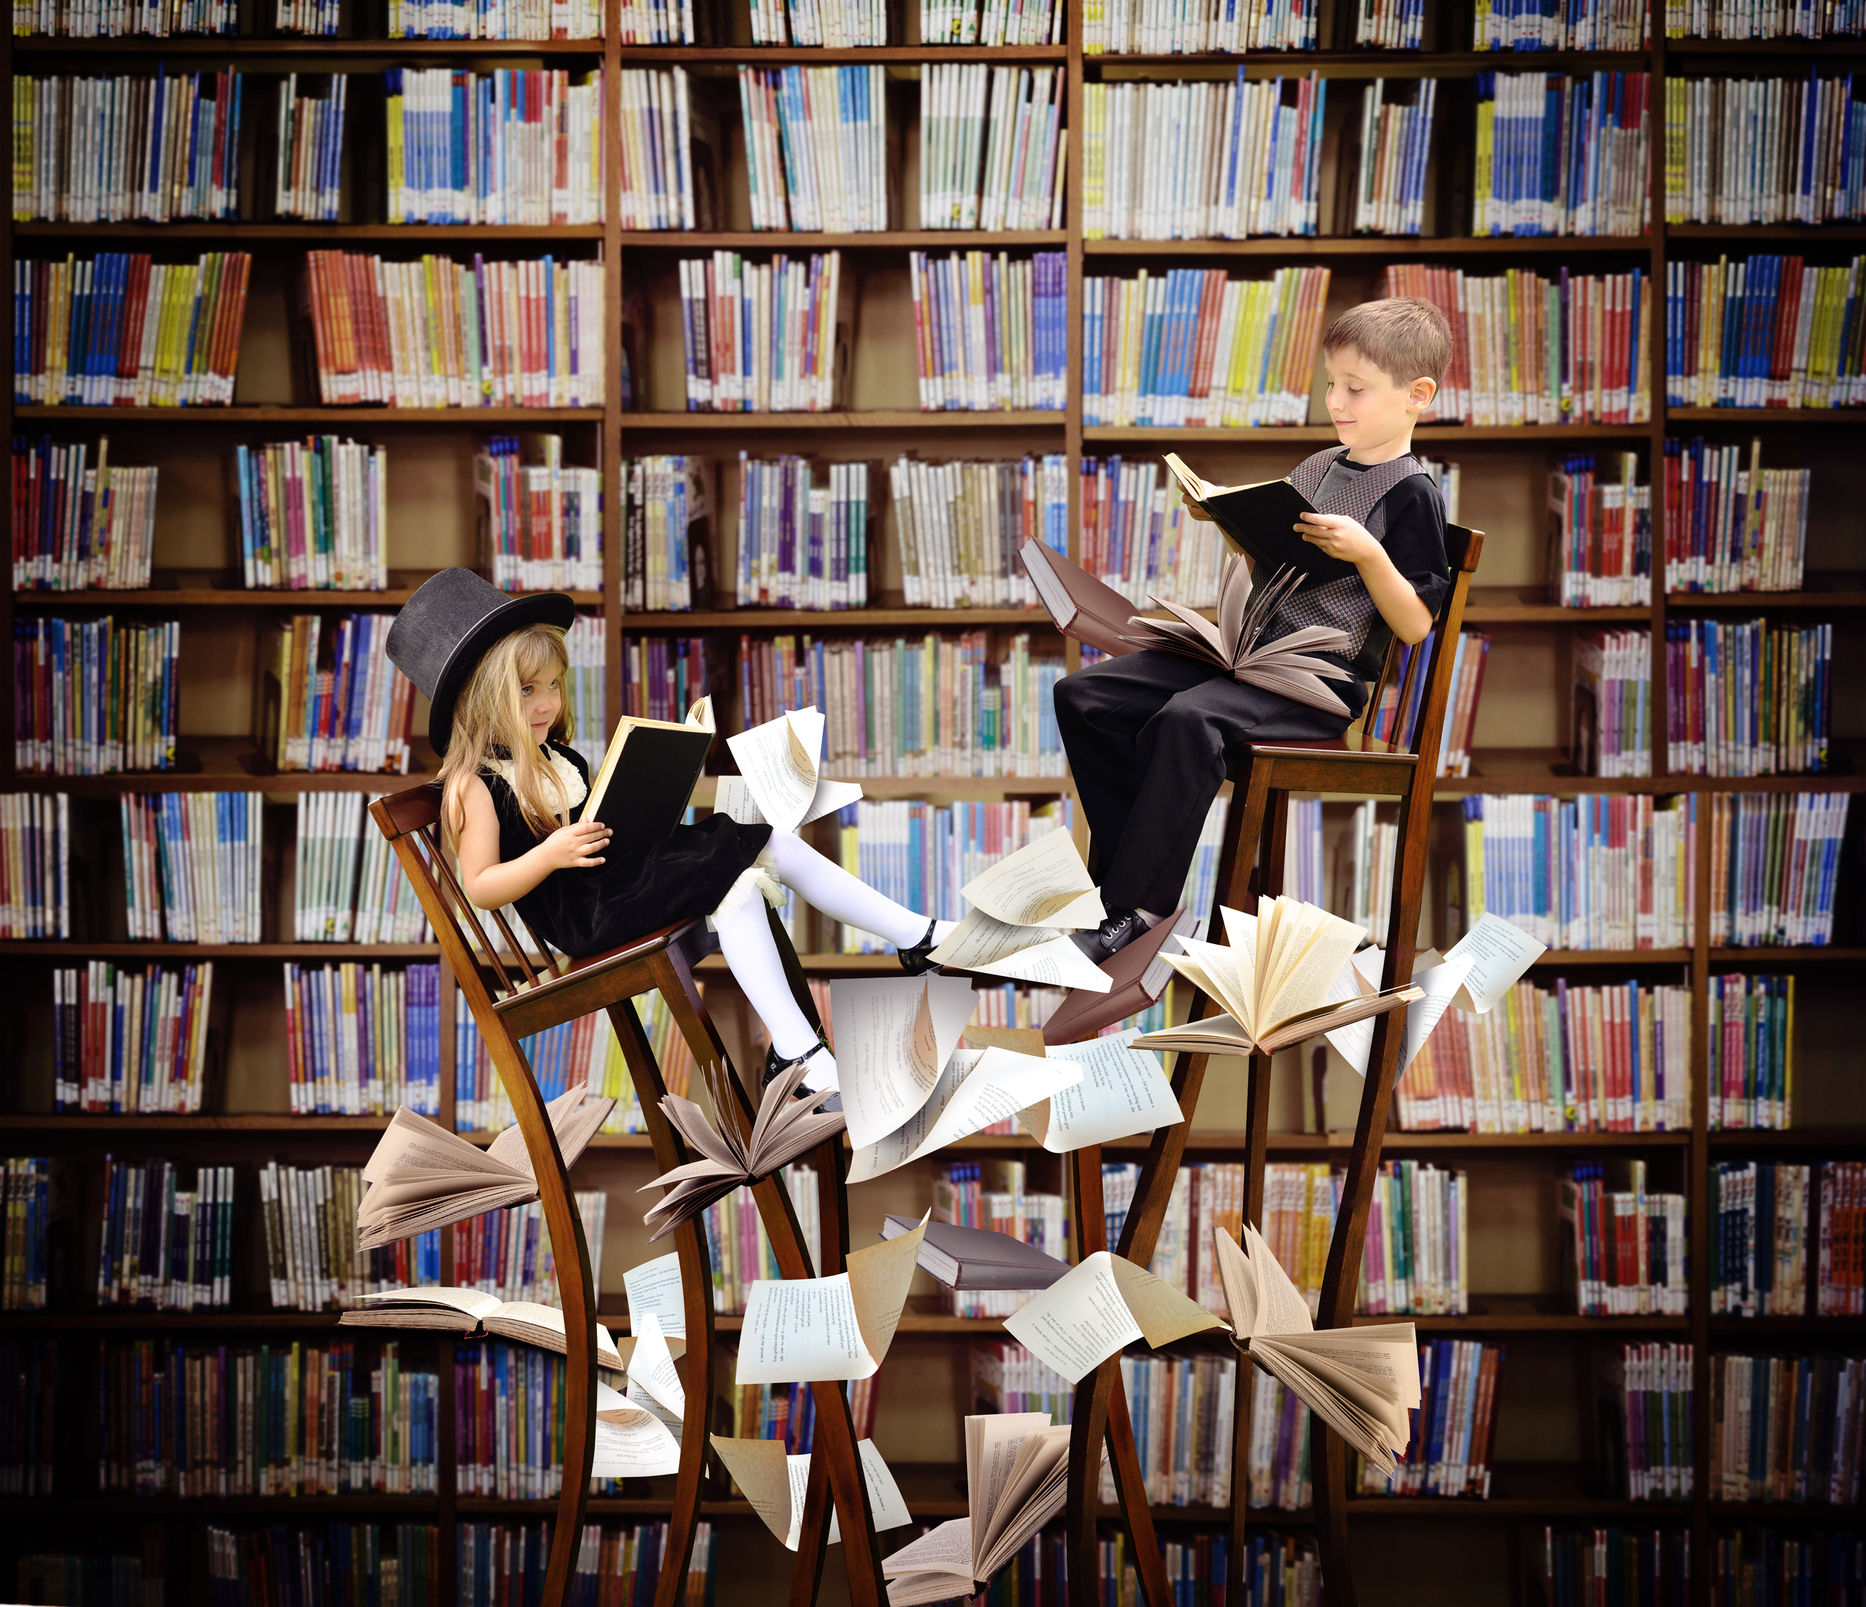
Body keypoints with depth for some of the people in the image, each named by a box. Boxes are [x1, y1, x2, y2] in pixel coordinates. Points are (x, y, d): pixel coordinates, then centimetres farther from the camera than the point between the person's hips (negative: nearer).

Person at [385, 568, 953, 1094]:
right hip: (582, 915, -9)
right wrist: (551, 854, -27)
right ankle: (793, 1050, -30)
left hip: (623, 866, 9)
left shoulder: (556, 758, 16)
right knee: (735, 887, -29)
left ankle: (916, 936, 6)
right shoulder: (474, 786, -11)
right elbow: (480, 887, -15)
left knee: (778, 845, -1)